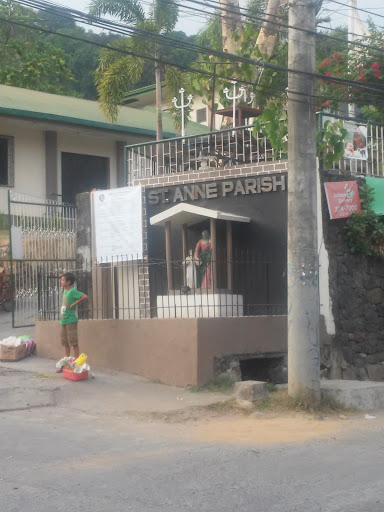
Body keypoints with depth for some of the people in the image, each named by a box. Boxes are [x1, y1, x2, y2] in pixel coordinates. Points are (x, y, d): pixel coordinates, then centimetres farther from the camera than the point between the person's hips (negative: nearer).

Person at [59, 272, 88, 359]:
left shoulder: (72, 291, -12)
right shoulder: (64, 291, 12)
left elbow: (85, 297, -25)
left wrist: (74, 304, -18)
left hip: (71, 320, -9)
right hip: (63, 321, 9)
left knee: (74, 343, -4)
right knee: (65, 343, 13)